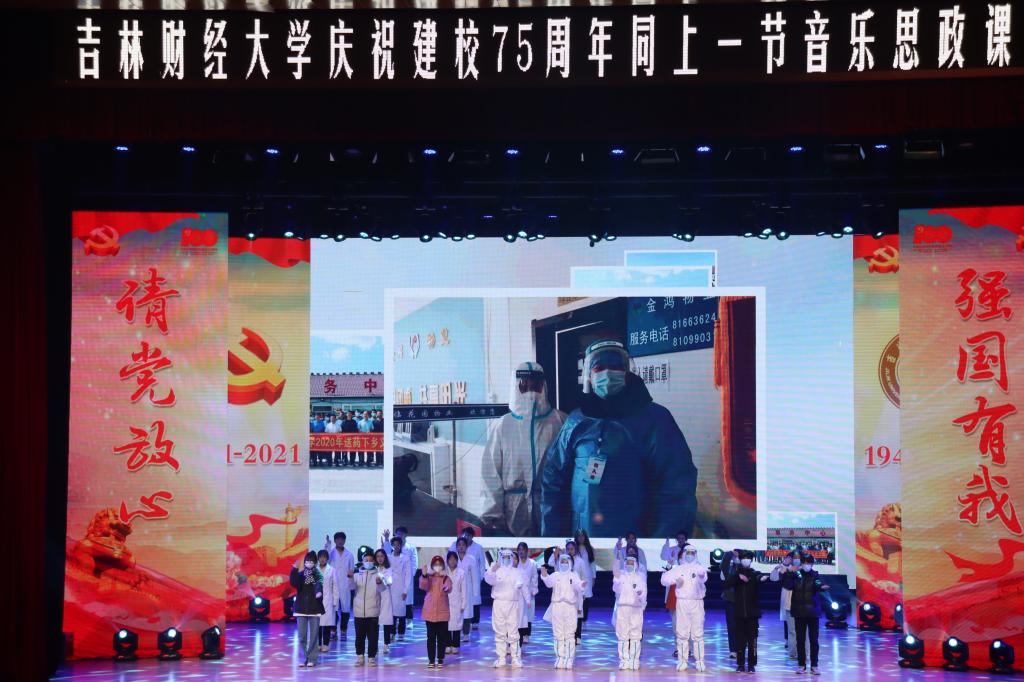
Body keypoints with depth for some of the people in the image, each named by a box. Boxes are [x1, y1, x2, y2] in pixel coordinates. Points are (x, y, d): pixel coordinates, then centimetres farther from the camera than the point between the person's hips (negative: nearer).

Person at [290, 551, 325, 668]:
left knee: (313, 635, 0)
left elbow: (319, 584, -21)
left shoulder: (318, 575, -1)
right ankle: (303, 658, 11)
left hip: (314, 608, -2)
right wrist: (295, 569, -24)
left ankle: (312, 659, 6)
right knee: (302, 635, 3)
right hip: (301, 608, 2)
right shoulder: (300, 575, 4)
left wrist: (319, 592, -44)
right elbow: (293, 583, -14)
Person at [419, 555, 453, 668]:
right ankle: (431, 660, 8)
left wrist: (447, 588, -43)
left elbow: (449, 589, -18)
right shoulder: (428, 578, 4)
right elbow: (423, 586, -18)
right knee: (431, 637, 3)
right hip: (430, 612, 0)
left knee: (442, 637, 4)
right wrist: (424, 575, -36)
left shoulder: (446, 578, 2)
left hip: (443, 612, 0)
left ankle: (440, 659, 13)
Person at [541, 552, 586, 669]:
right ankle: (559, 658, 10)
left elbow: (577, 586, -8)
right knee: (558, 634, 4)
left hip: (570, 607, -1)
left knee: (570, 634, -2)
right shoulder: (555, 575, 9)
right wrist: (544, 576, -32)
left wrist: (581, 586, -32)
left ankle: (569, 659, 1)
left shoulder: (574, 575, 8)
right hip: (557, 606, 1)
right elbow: (549, 583, -11)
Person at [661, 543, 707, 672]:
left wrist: (701, 575, -45)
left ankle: (699, 661, 4)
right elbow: (664, 579, 6)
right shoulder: (678, 569, 10)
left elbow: (703, 577, -21)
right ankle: (683, 661, 7)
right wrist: (675, 580, -12)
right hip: (681, 602, 2)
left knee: (697, 633, -1)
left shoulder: (699, 568, 1)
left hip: (697, 602, -2)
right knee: (681, 633, 2)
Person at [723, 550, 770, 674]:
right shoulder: (736, 574, 8)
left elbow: (761, 577, -22)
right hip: (739, 612, 1)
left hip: (752, 612, -1)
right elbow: (727, 584, -7)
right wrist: (738, 577, -20)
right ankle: (740, 664, 10)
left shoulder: (755, 574, 2)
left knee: (752, 639, -1)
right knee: (740, 639, 4)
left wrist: (763, 578, -46)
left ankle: (751, 664, 4)